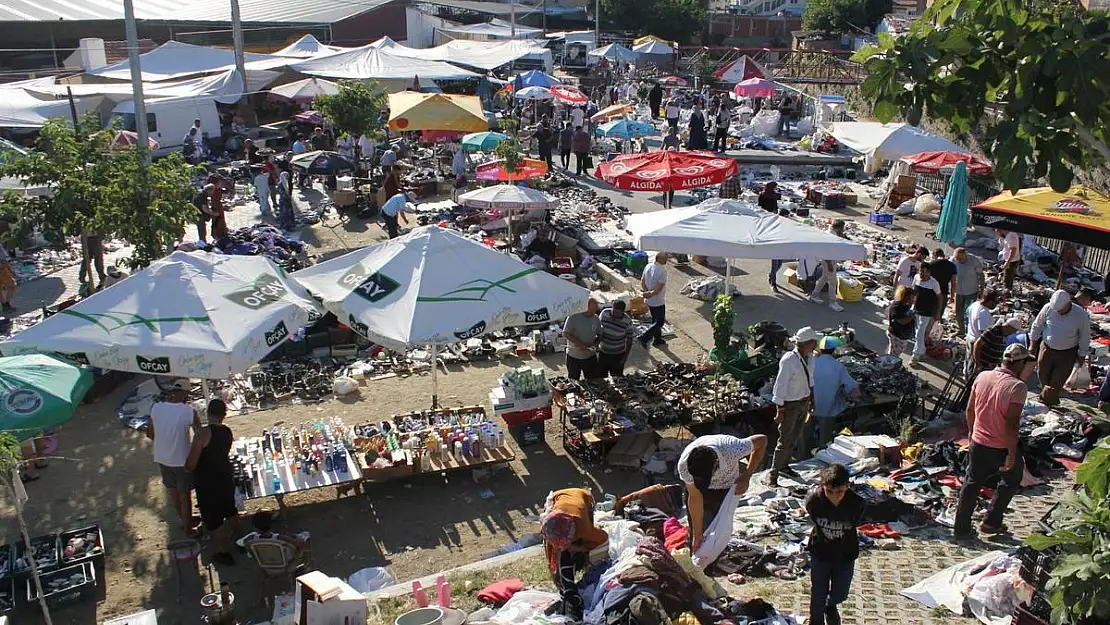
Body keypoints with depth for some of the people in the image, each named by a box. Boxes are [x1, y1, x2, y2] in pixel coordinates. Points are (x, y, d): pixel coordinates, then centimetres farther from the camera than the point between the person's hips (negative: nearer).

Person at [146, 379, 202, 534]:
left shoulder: (156, 408, -9)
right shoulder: (189, 412, -23)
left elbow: (150, 434, 3)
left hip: (162, 458, 5)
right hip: (182, 460, -5)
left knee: (172, 491, 24)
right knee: (185, 495, 14)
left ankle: (185, 521, 42)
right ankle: (188, 527, 29)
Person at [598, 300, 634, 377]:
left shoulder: (627, 321, -16)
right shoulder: (604, 313, -12)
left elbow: (629, 339, -6)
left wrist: (626, 355, -7)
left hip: (618, 355, -2)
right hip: (603, 352, 2)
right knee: (600, 376, 14)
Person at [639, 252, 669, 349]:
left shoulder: (648, 267, -1)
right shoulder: (662, 271, -25)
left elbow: (642, 282, 2)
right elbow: (659, 287, -27)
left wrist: (647, 292, -7)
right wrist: (651, 294, -15)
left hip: (649, 301, 8)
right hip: (658, 301, -8)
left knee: (655, 320, 23)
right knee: (659, 322, 7)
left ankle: (658, 340, 35)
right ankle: (644, 338, -2)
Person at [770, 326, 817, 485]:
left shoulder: (809, 357, -3)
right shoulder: (788, 360, -26)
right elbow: (781, 385, -22)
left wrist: (811, 399, 20)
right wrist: (780, 411, -18)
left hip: (804, 402, 7)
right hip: (790, 404, -7)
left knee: (795, 437, 21)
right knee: (785, 441, 1)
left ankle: (785, 465, 39)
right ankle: (773, 473, 15)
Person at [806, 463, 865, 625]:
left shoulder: (857, 504, -27)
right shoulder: (813, 500, -27)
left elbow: (855, 523, -4)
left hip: (845, 555, 1)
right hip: (820, 553, -1)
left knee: (839, 594, 19)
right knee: (818, 594, 10)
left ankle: (831, 606, 55)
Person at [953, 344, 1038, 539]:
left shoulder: (982, 377, -2)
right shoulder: (1017, 386, -21)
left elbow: (970, 409, 6)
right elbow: (1012, 423, -23)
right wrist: (1012, 454, -16)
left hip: (978, 443, 5)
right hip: (1001, 447, -5)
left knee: (971, 484, 18)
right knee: (1011, 479, 23)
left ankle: (961, 528, 23)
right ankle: (991, 522, 25)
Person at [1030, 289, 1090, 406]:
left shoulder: (1081, 315, -20)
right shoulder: (1048, 308, -16)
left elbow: (1085, 336, -5)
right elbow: (1037, 325, 1)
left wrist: (1082, 355, 1)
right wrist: (1033, 343, 6)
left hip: (1067, 353, -2)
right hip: (1047, 348, 2)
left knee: (1057, 381, 3)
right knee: (1043, 376, 11)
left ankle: (1048, 402, 19)